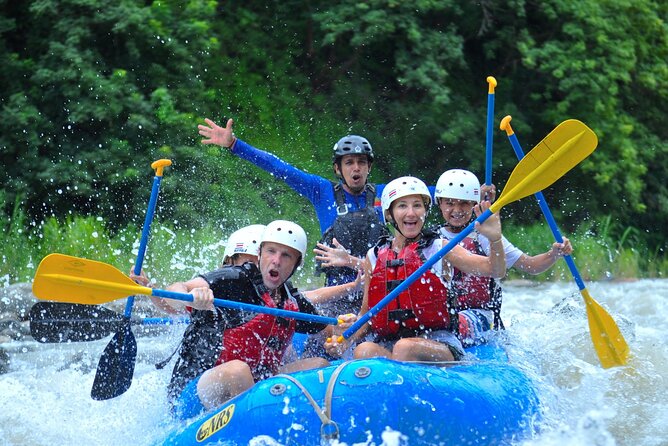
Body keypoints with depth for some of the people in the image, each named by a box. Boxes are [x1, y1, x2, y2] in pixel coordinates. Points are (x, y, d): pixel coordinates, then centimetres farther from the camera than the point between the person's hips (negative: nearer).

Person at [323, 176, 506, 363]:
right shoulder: (374, 257, 14)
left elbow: (496, 271, -6)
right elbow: (367, 314, 18)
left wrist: (495, 239, -26)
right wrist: (347, 341, -1)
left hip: (439, 344, -2)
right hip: (386, 345, 2)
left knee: (405, 347, -34)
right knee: (363, 351, -30)